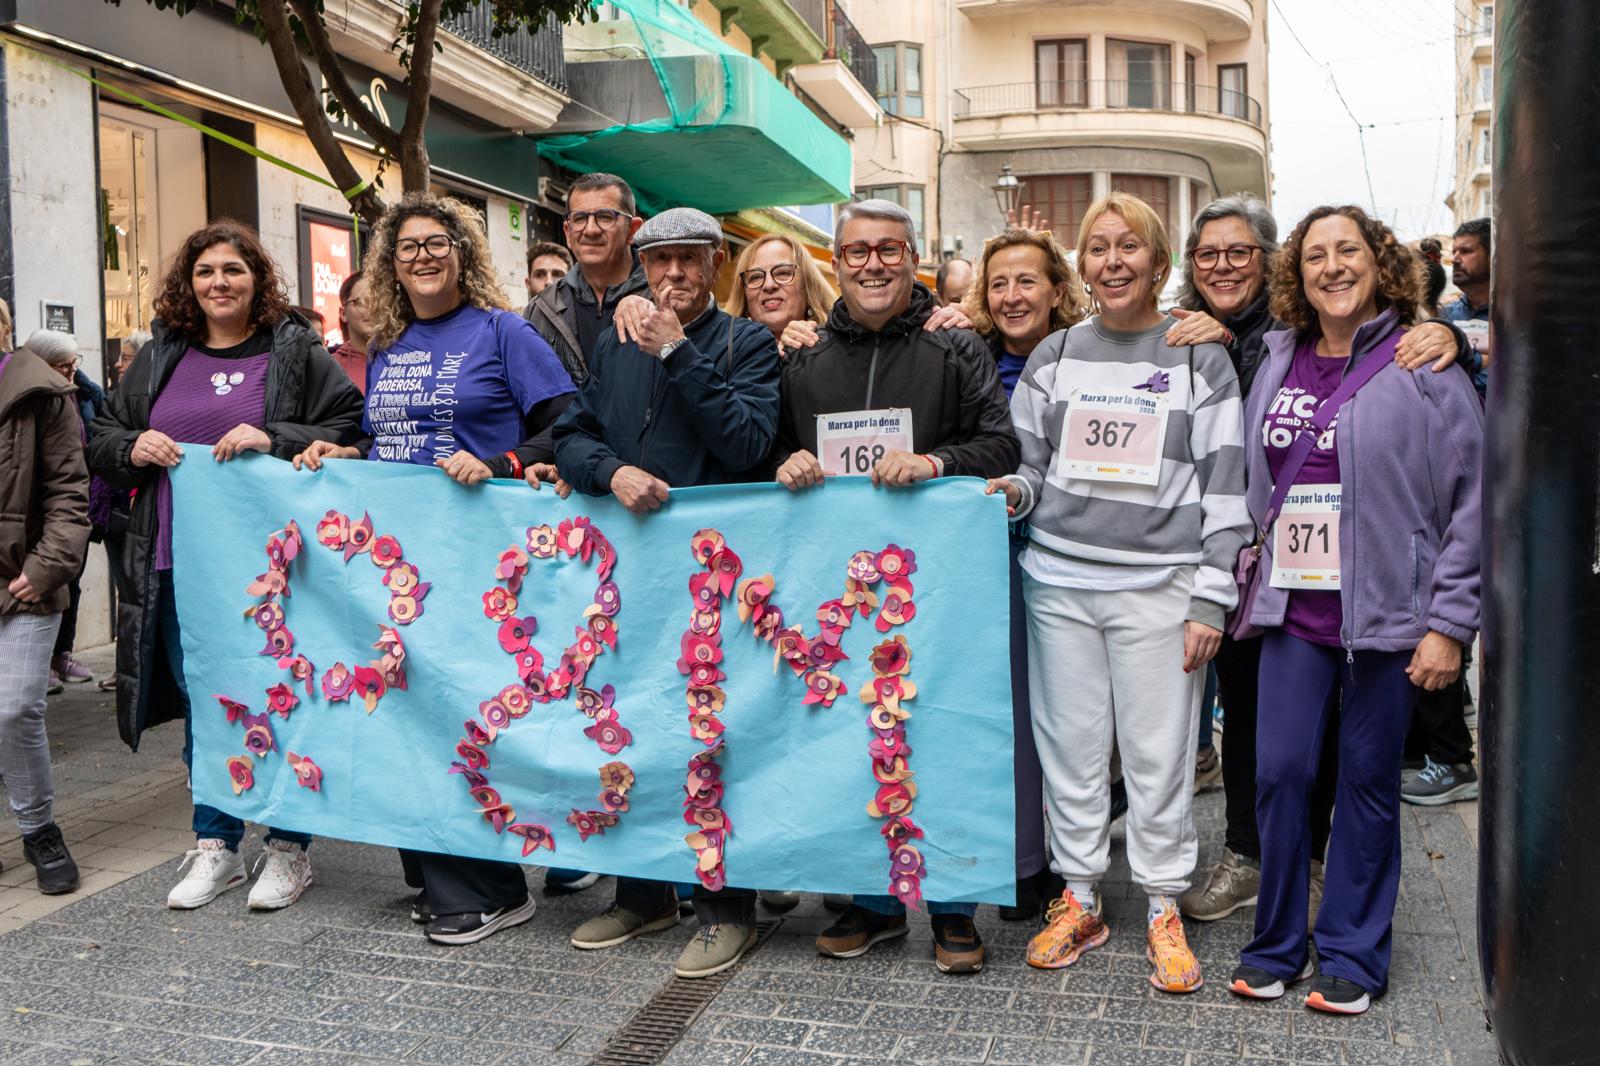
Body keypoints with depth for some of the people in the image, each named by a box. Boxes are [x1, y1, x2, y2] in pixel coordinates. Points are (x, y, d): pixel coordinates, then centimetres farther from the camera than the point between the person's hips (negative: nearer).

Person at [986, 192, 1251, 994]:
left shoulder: (1200, 359, 3)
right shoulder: (1053, 356, 9)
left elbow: (1223, 486, 0)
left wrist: (1209, 600, -5)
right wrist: (1011, 492, -9)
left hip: (1159, 586, -2)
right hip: (1058, 579, 2)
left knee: (1159, 751, 4)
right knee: (1069, 744, 8)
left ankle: (1163, 910, 20)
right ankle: (1079, 898, 23)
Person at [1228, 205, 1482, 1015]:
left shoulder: (1423, 366, -4)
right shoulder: (1277, 363, 9)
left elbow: (1471, 502, -6)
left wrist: (1449, 623, -10)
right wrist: (1243, 584, 10)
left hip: (1384, 613, -3)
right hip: (1293, 612, 3)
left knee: (1368, 782, 7)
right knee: (1279, 773, 3)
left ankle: (1352, 954, 23)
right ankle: (1276, 944, 20)